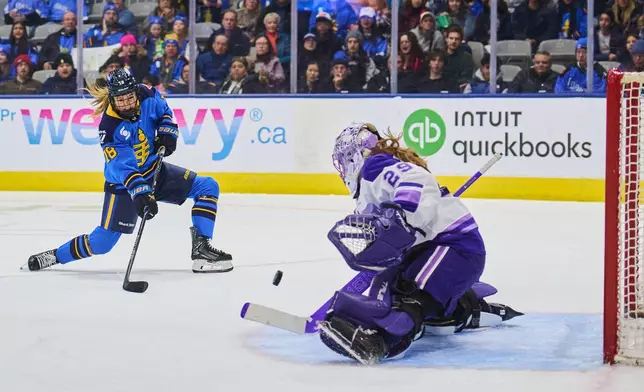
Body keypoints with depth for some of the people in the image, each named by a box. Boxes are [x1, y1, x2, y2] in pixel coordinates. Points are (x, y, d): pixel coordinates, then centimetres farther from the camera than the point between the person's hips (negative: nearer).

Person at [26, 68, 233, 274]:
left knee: (208, 188, -6)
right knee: (102, 242, -4)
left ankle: (201, 250, -7)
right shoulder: (110, 128, -29)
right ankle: (55, 256, 19)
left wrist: (167, 131, -8)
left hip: (154, 171, 6)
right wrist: (140, 194, -48)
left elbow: (163, 111, 9)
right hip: (123, 185, -6)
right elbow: (124, 169, -36)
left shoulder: (147, 96, -15)